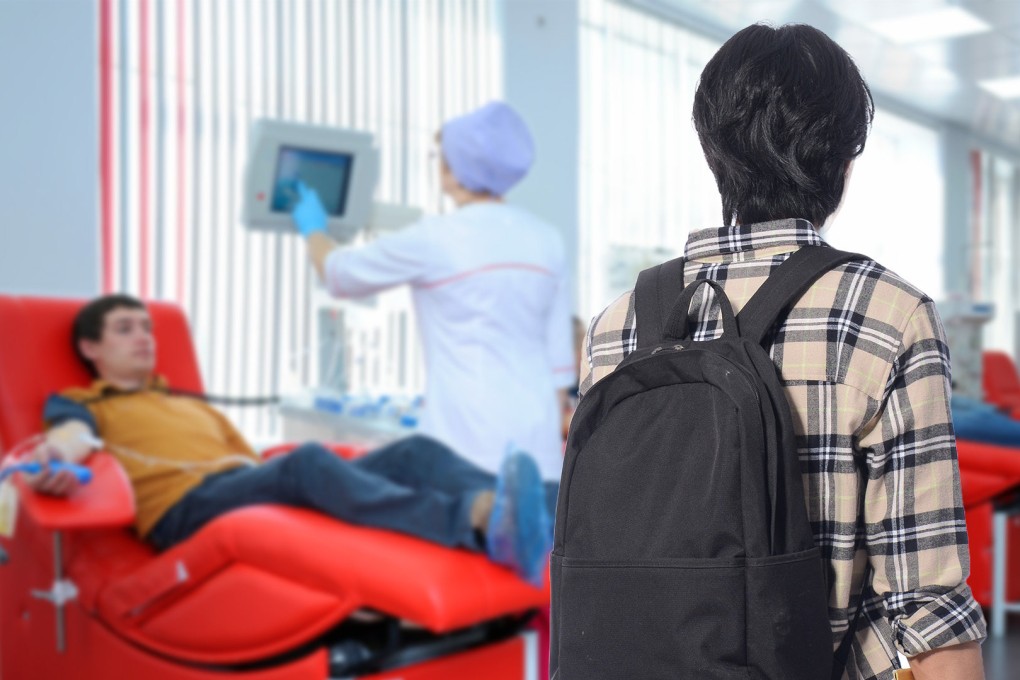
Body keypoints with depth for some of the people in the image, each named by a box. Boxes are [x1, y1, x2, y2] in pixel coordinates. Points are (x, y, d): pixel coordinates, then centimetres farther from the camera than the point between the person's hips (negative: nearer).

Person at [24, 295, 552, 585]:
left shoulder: (196, 406, 39)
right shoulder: (77, 402, 22)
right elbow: (74, 430, -3)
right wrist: (58, 452, -28)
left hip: (264, 490, 7)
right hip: (185, 508, -6)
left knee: (414, 451, -17)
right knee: (305, 460, -38)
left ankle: (496, 517, -46)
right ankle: (479, 523, -59)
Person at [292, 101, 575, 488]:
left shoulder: (434, 239, -7)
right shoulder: (547, 240, 7)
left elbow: (341, 276, 10)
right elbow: (559, 358, 10)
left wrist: (314, 229, 30)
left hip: (468, 439, -5)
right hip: (537, 436, 6)